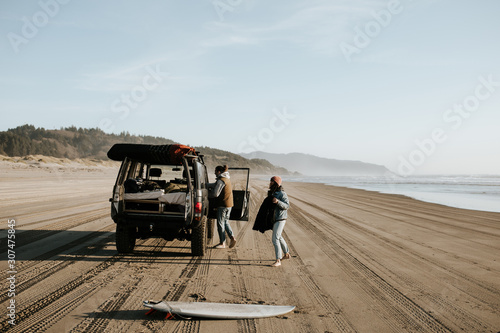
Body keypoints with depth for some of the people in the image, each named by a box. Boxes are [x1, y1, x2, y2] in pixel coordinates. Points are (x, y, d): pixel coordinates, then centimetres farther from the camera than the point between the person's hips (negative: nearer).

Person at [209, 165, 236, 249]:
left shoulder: (220, 180, -15)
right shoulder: (227, 179, 15)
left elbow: (215, 194, -20)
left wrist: (206, 194, -3)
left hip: (223, 204, -9)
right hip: (229, 204, 9)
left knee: (220, 223, 0)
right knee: (225, 221, 18)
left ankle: (222, 243, 5)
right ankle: (232, 237, 5)